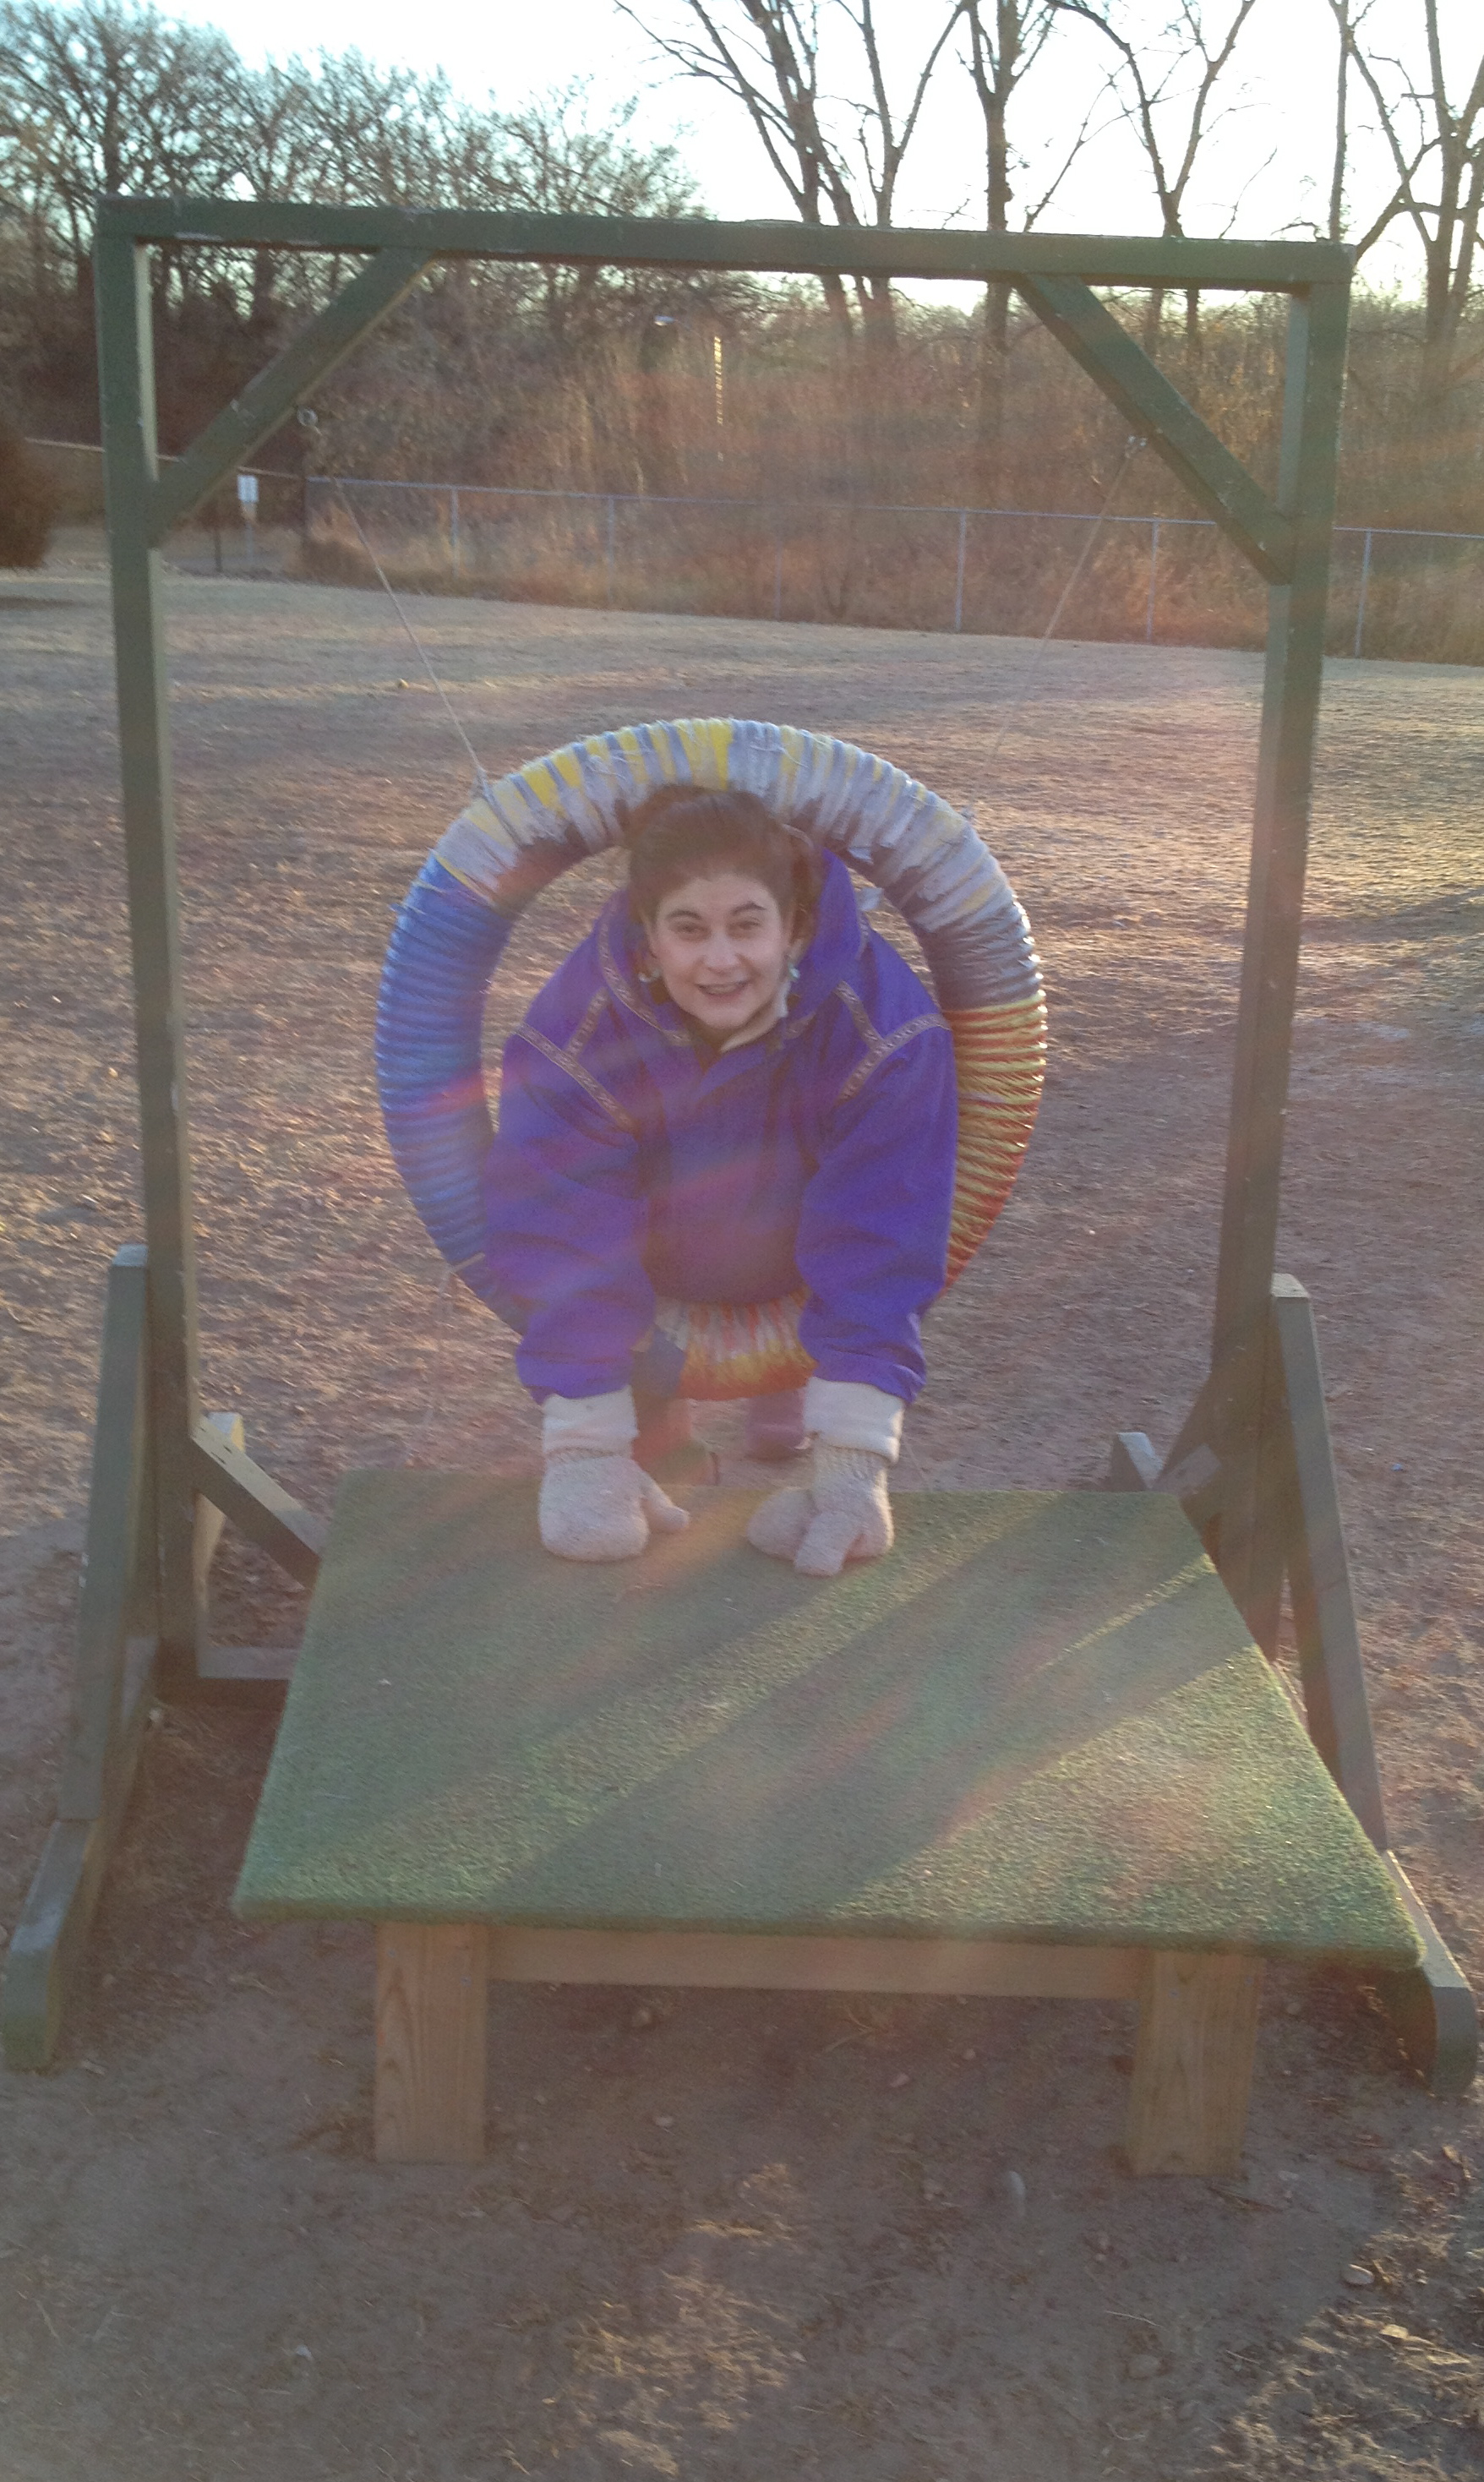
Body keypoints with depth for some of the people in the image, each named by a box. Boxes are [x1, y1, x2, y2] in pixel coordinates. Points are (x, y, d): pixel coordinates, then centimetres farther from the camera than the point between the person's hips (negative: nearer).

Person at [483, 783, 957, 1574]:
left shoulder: (879, 1024, -35)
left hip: (803, 1257, 3)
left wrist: (856, 1464, -40)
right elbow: (563, 1236, -32)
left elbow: (878, 1240, -36)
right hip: (652, 1259, -2)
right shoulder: (579, 1030, -33)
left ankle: (784, 1419, 11)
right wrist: (586, 1454, -35)